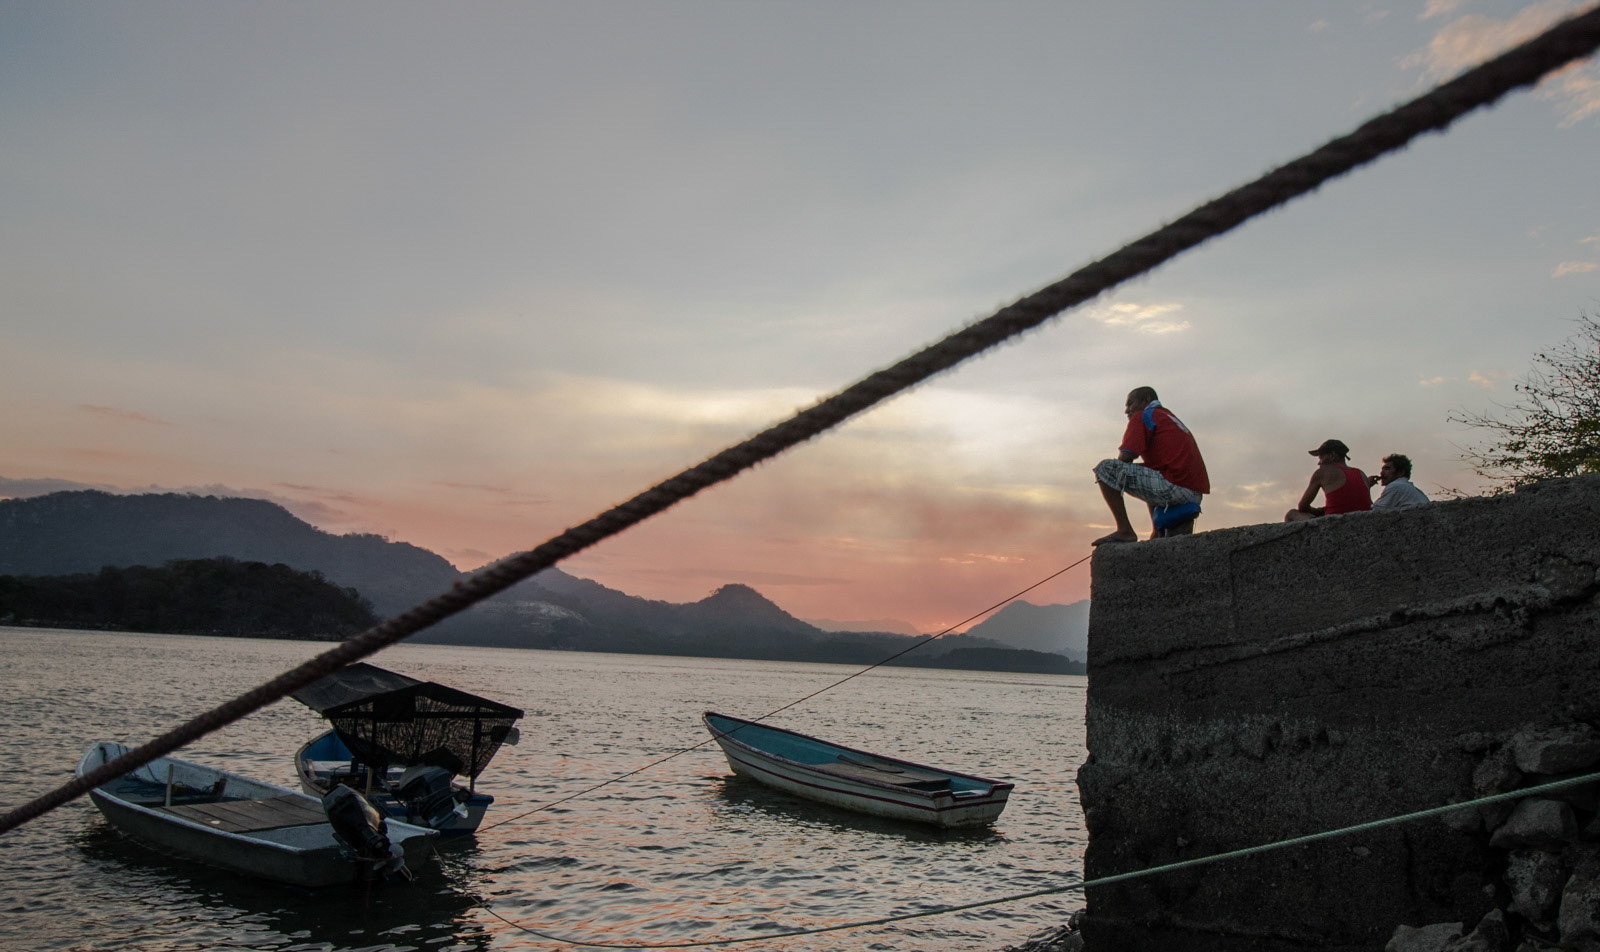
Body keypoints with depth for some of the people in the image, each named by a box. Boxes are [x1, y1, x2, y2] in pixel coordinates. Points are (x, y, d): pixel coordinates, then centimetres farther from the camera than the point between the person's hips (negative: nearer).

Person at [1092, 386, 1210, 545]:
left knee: (1104, 468, -8)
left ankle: (1125, 531, -11)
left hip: (1172, 485, -10)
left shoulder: (1142, 416, 6)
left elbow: (1124, 458, -7)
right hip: (1195, 495, 10)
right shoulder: (1172, 420, 34)